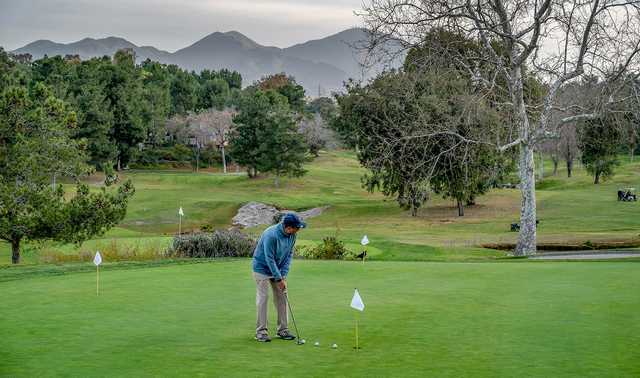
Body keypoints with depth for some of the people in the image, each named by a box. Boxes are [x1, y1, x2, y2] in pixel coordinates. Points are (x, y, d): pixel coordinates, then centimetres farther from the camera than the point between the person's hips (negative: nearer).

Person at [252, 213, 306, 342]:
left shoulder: (291, 235, -10)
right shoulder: (271, 235, -32)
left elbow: (289, 254, -2)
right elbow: (269, 259, -27)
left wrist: (283, 274, -9)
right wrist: (279, 279, -22)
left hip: (278, 268, 7)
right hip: (262, 268, -7)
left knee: (281, 297, 5)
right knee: (263, 298, -7)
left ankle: (283, 329, 11)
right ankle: (261, 331, -1)